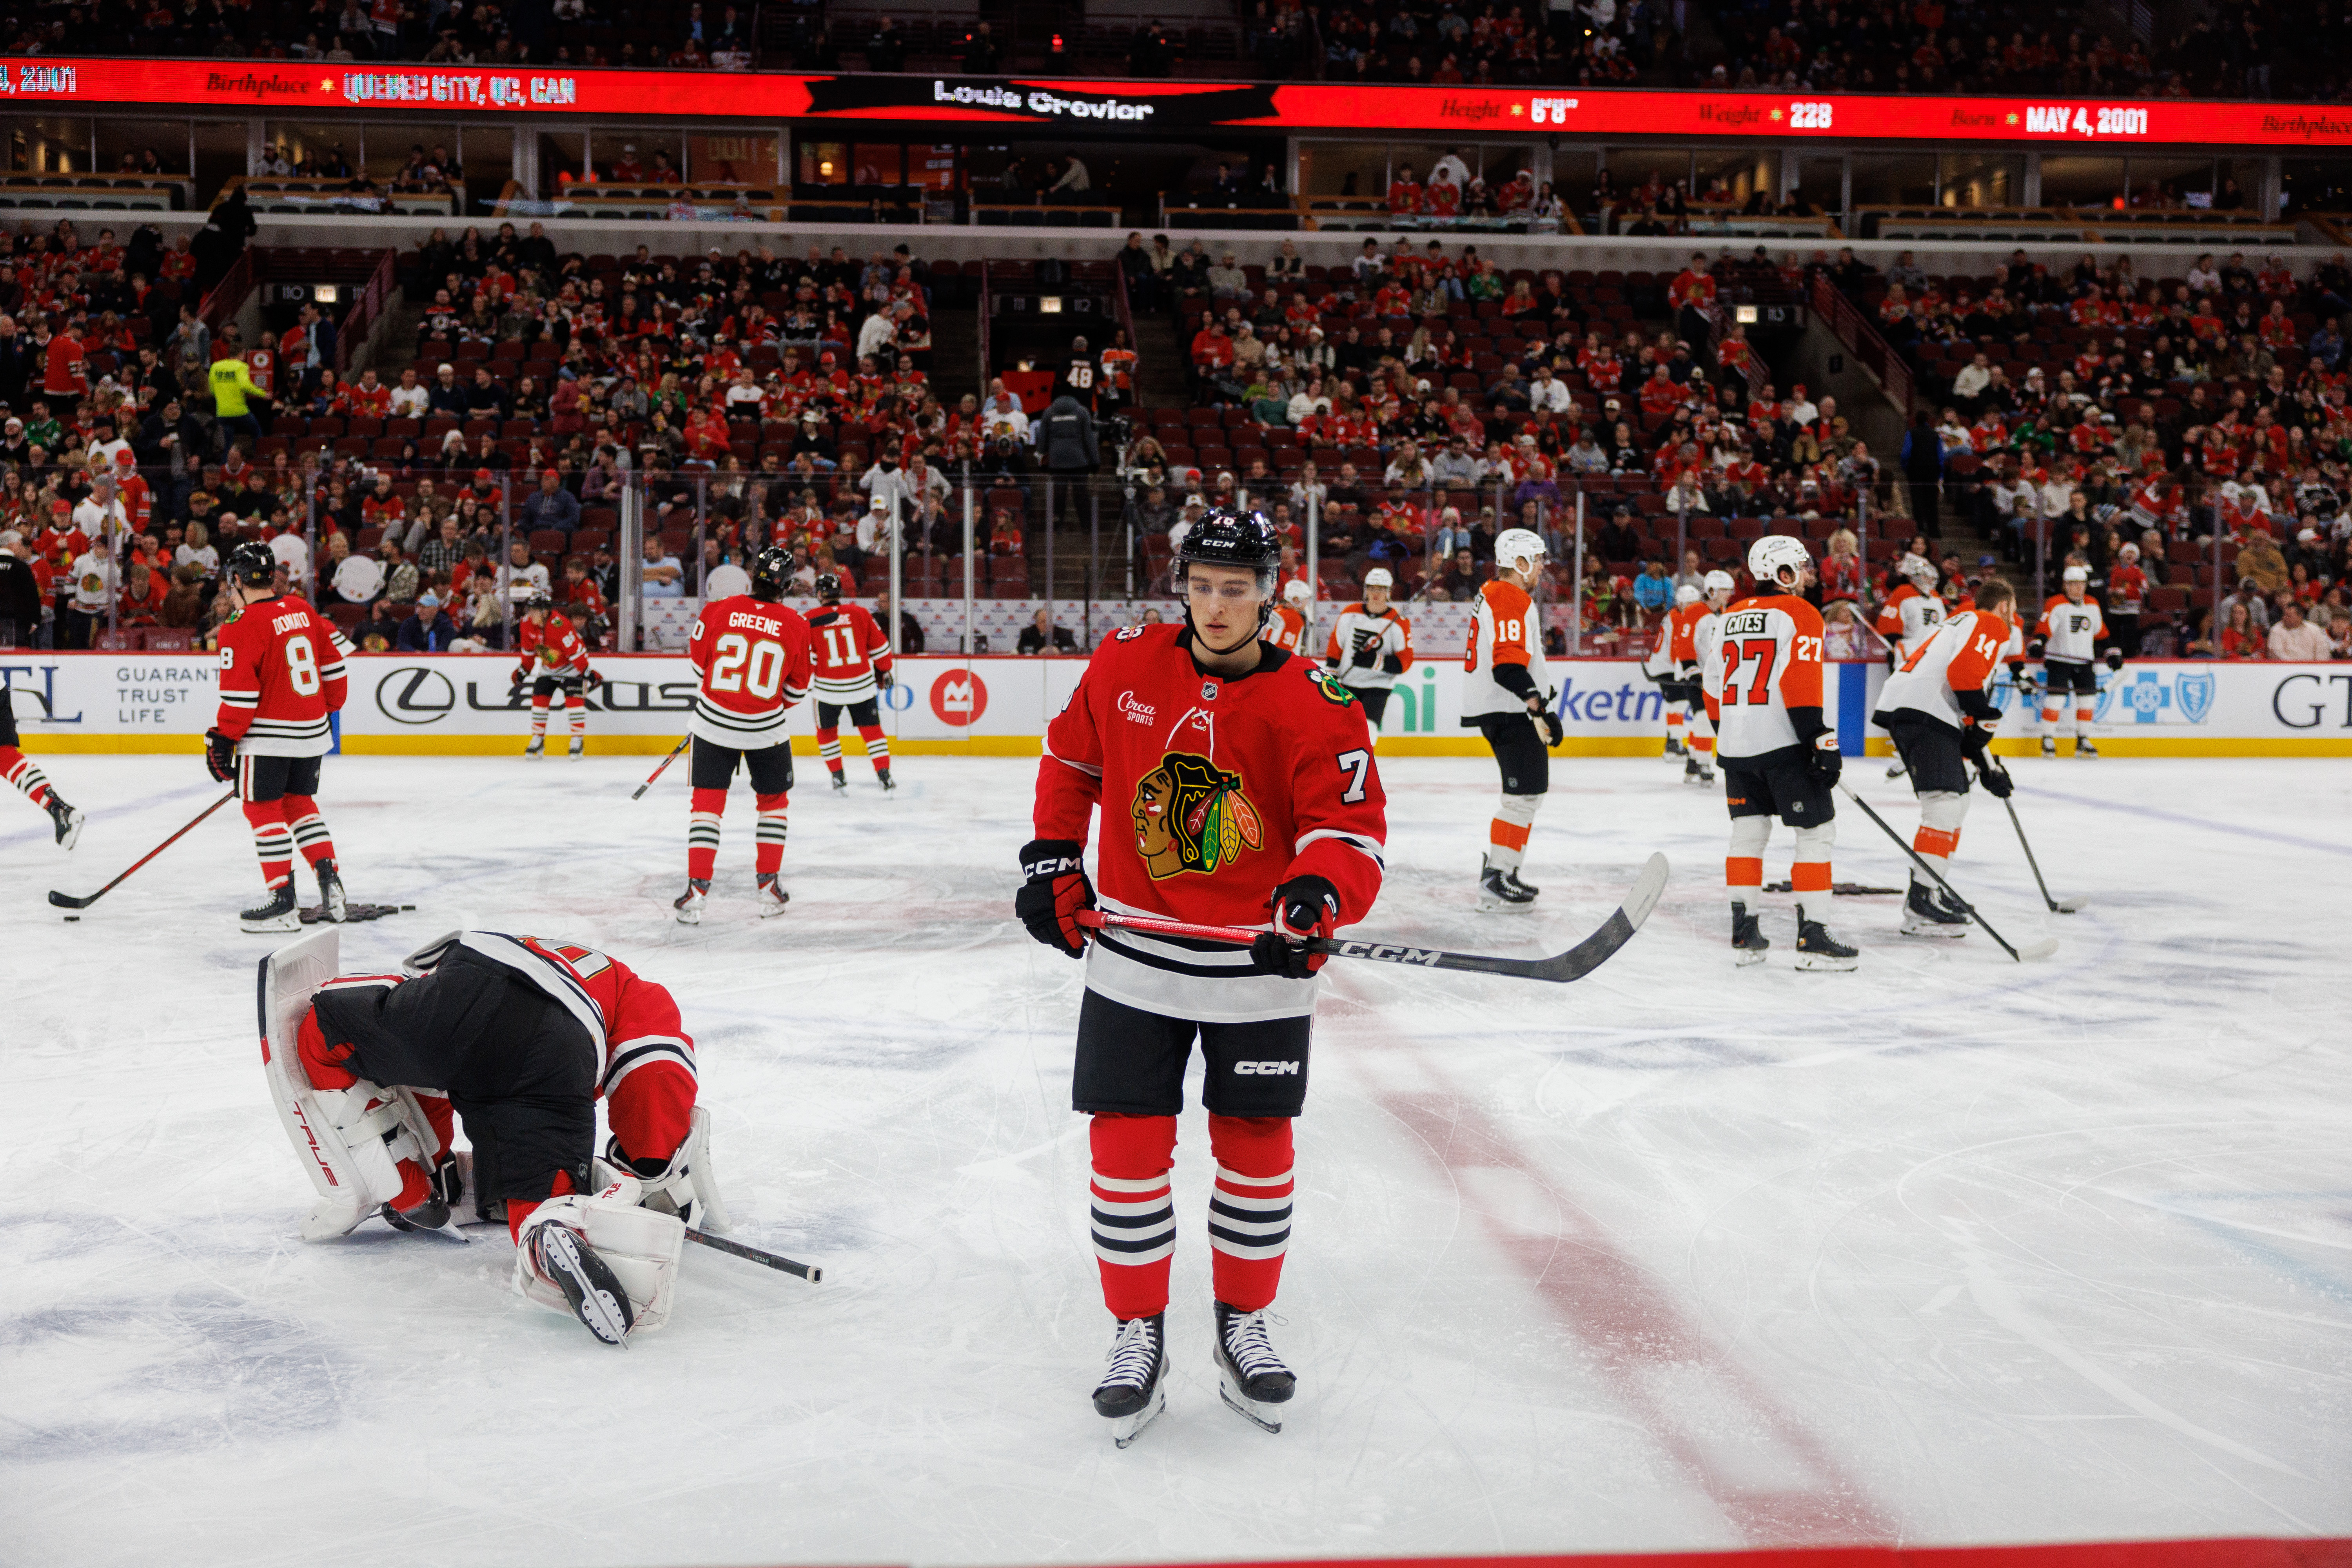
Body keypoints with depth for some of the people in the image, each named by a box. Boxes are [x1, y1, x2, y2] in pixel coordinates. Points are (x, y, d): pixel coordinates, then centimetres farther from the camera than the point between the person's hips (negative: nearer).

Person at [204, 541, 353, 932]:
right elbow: (333, 659, 15)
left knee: (263, 809, 1)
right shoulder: (301, 610, 7)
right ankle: (330, 882, 13)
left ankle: (283, 902, -1)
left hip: (269, 735, -7)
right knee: (300, 803, 20)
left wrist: (222, 739, -7)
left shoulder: (242, 625, -14)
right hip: (312, 732, 7)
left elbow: (239, 692, -16)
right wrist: (328, 707, 27)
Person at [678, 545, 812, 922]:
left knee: (708, 802, 8)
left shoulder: (718, 611, -9)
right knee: (773, 801, 19)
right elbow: (797, 687, 3)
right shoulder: (796, 625, -8)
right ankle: (768, 887, 17)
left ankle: (697, 890, 1)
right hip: (766, 728, 0)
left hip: (714, 721, 0)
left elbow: (699, 663, 5)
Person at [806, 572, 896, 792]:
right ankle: (884, 774, 4)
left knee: (827, 731, 19)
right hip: (862, 685, 1)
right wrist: (885, 671, 21)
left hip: (828, 688, -1)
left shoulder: (810, 619, -6)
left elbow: (806, 656, -6)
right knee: (872, 729, 12)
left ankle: (838, 776, 19)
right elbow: (879, 646, 6)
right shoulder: (860, 613, -1)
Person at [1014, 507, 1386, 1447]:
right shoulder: (1124, 666, -3)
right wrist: (1052, 859, 9)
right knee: (1127, 1148, 2)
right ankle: (1139, 1335, 18)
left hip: (1259, 967, -1)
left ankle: (1242, 1326, 28)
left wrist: (1318, 894, -36)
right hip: (1132, 954, 1)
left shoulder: (1312, 706, -12)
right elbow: (1072, 757, 14)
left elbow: (1353, 828, -17)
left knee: (1257, 1152, 9)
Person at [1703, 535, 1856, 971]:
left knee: (1748, 833, 13)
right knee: (1817, 832, 0)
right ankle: (1812, 936, -4)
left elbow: (1713, 686, 19)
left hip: (1735, 746, 7)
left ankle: (1744, 934, 11)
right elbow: (1800, 682, -17)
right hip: (1782, 743, -7)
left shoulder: (1731, 617, 15)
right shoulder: (1799, 614, -6)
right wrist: (1820, 739, -18)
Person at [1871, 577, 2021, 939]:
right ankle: (1921, 908, -21)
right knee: (1945, 805, -16)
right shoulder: (1992, 625, 4)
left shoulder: (1965, 623, 34)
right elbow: (1964, 673, -16)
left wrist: (1986, 761, 27)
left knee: (1954, 804, 21)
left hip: (1905, 710, 10)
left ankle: (1928, 890, 26)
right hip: (1924, 712, -10)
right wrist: (1986, 716, -4)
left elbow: (1964, 713, 31)